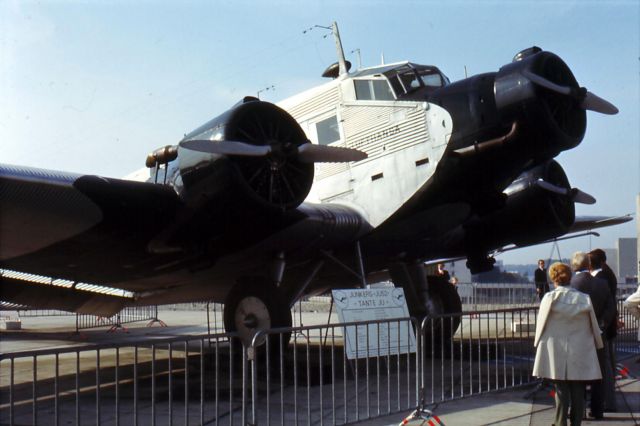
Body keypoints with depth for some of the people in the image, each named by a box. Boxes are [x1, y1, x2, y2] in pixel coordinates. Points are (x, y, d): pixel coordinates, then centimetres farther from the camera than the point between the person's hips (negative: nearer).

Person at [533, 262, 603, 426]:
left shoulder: (550, 298, -7)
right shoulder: (584, 299, -2)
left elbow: (541, 324, -1)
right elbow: (594, 326, 6)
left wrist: (538, 343, 14)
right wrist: (598, 343, 21)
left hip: (557, 352, -1)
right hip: (580, 352, 1)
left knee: (561, 390, 5)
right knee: (578, 391, 8)